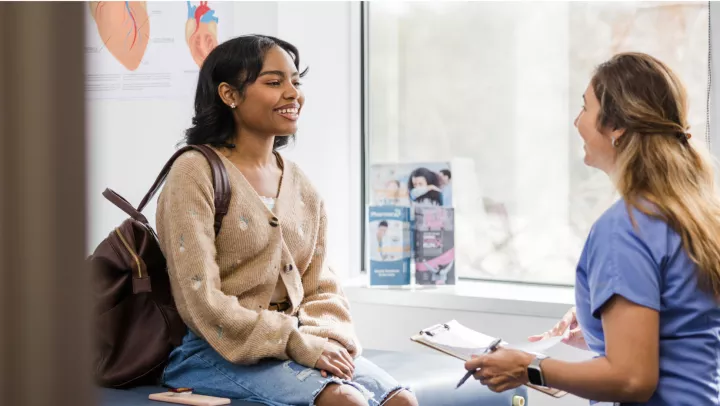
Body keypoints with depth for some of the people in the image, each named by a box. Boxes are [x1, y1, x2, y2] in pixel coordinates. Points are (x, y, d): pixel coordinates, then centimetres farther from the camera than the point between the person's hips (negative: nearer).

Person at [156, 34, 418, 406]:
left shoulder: (301, 187, 13)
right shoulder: (195, 173, -7)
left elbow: (322, 290, 14)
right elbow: (202, 302, -14)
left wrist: (325, 339, -8)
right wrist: (297, 343, -17)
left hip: (295, 344, 6)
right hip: (219, 354, -6)